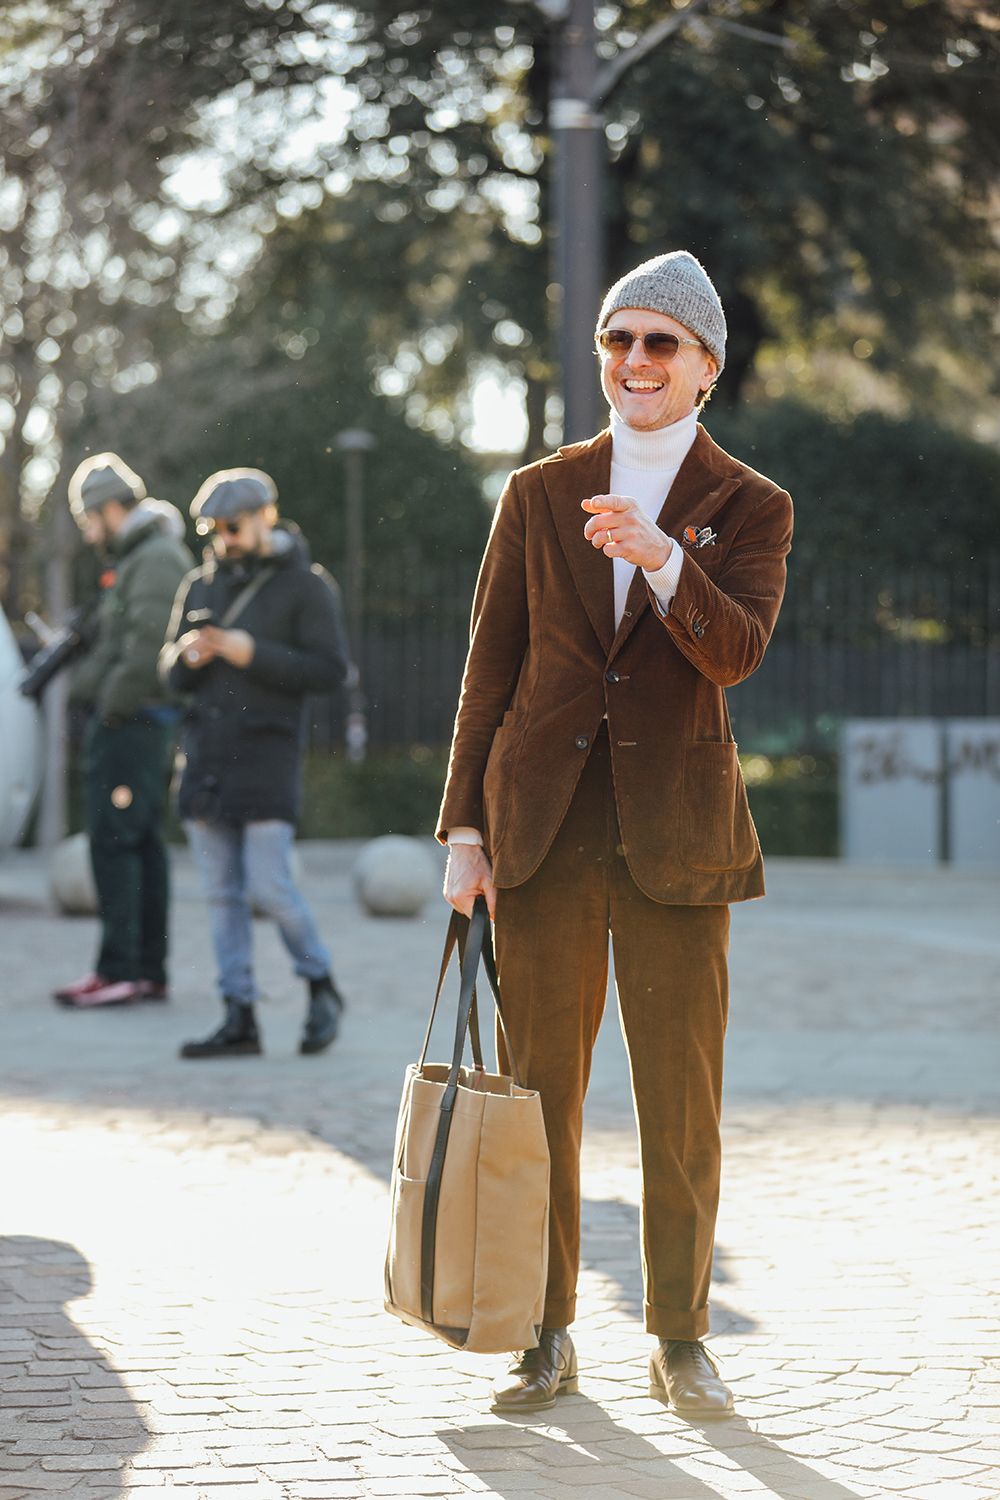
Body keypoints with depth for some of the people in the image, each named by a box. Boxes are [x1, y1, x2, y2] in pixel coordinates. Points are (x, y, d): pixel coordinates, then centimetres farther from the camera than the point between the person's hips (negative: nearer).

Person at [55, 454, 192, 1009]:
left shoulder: (157, 559, -12)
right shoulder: (135, 561, 21)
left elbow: (151, 645, -23)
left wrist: (112, 707, -17)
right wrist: (84, 677, 9)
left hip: (133, 720, -11)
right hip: (131, 723, 11)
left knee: (114, 842, -12)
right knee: (140, 844, 10)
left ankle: (119, 969, -13)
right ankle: (148, 970, 12)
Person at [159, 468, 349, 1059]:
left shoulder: (306, 585, -3)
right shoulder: (202, 586, 12)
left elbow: (330, 670, -9)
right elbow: (173, 672, 16)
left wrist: (254, 655, -18)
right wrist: (189, 658, -8)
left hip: (268, 755, -5)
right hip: (207, 755, 6)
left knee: (269, 886, -9)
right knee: (223, 893, 4)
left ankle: (322, 986, 14)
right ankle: (240, 1021, 7)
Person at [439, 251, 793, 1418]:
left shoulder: (750, 510, 3)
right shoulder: (538, 496, 8)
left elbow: (734, 651, -15)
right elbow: (489, 669, 9)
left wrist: (662, 558, -33)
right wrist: (464, 831, 3)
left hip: (675, 834, -1)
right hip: (545, 829, 1)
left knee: (681, 1098, 1)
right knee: (536, 1090, 3)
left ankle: (680, 1341, 14)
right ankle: (546, 1338, 14)